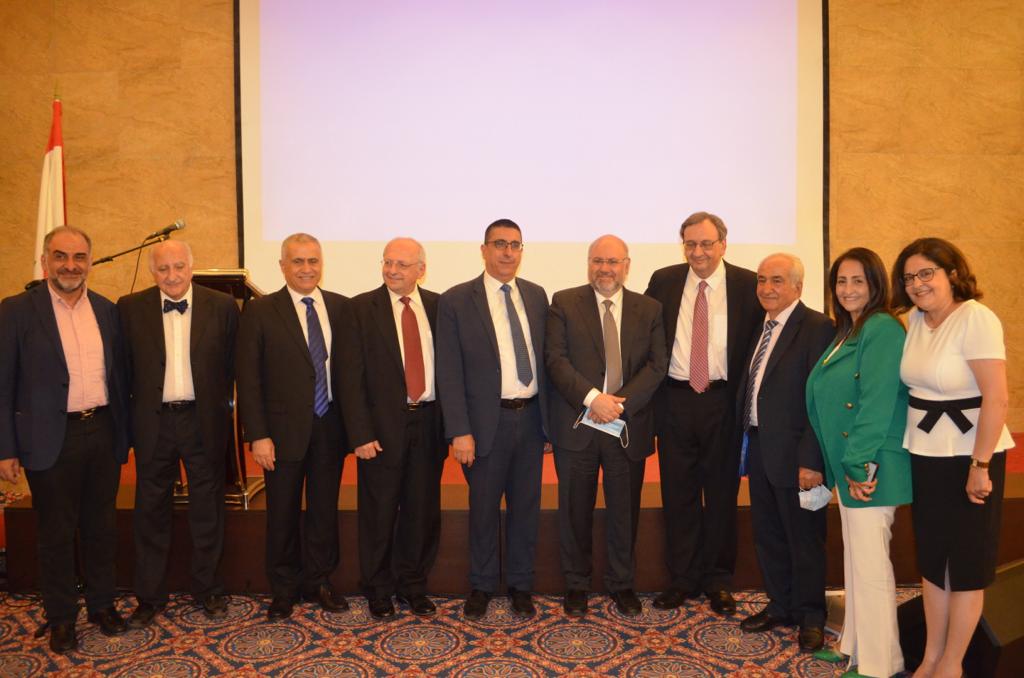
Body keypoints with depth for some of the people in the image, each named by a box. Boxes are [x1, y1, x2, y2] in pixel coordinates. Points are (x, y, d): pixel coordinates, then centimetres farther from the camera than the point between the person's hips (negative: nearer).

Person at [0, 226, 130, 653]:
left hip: (103, 433, 4)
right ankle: (61, 618, 26)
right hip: (52, 439, -3)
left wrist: (124, 434, 9)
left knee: (102, 526, 14)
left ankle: (102, 604, 32)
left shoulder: (107, 310, 7)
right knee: (56, 533, 9)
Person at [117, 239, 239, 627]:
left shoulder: (222, 307, -3)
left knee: (208, 511, 11)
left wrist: (223, 406, -4)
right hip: (153, 423, 1)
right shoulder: (130, 308, 0)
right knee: (151, 512, 11)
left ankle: (208, 591, 28)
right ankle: (150, 597, 27)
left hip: (205, 422, 0)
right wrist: (128, 420, -1)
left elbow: (233, 363, 1)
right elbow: (123, 367, 2)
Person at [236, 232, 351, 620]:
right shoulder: (260, 312, -4)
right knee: (282, 512, 11)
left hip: (330, 427, 2)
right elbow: (248, 378, -6)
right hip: (284, 429, -2)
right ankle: (284, 589, 30)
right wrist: (258, 435, -11)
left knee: (325, 508, 14)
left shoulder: (340, 307, 4)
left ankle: (319, 581, 33)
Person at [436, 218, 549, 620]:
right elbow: (449, 373, -8)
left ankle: (520, 584, 32)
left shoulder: (536, 296, 7)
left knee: (526, 506, 13)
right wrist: (460, 431, -13)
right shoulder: (456, 301, -6)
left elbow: (546, 359, 9)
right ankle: (482, 585, 31)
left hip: (531, 417, 3)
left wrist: (550, 419, 7)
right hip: (487, 421, -3)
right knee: (484, 508, 11)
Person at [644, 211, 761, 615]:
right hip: (674, 400, 1)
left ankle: (718, 580, 26)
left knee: (722, 493, 9)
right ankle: (682, 578, 25)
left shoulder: (748, 285, -1)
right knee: (678, 493, 9)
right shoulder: (663, 281, 4)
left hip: (723, 402, -1)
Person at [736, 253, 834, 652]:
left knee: (804, 539, 9)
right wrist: (745, 440, 7)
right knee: (767, 535, 18)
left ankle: (810, 617, 28)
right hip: (758, 447, 8)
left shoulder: (817, 328, -14)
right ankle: (780, 606, 36)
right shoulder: (761, 328, 10)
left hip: (793, 453, -7)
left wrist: (812, 460, -22)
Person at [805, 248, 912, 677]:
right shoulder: (846, 334, 14)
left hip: (871, 466, -9)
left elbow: (878, 401, -21)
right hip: (848, 464, 10)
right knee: (854, 558, 17)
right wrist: (841, 466, 14)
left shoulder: (882, 328, -14)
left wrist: (859, 465, -21)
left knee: (870, 563, -1)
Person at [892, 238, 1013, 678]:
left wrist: (980, 466, -21)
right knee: (931, 558, 15)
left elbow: (996, 398, -21)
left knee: (967, 562, 8)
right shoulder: (916, 319, 5)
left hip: (968, 456, -7)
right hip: (924, 454, 7)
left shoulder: (975, 319, -17)